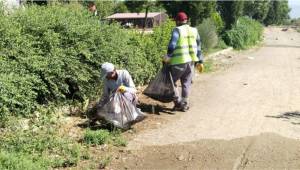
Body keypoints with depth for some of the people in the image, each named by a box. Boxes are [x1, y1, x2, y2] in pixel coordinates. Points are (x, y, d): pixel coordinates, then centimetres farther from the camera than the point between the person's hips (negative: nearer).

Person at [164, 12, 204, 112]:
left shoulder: (177, 30, -6)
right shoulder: (194, 31, 13)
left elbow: (172, 45, -17)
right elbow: (198, 47, 16)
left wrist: (168, 57, -11)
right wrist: (200, 61, 20)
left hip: (179, 62, -6)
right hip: (191, 61, 6)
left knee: (171, 82, 7)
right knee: (186, 83, 13)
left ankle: (178, 103, 3)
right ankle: (184, 105, 16)